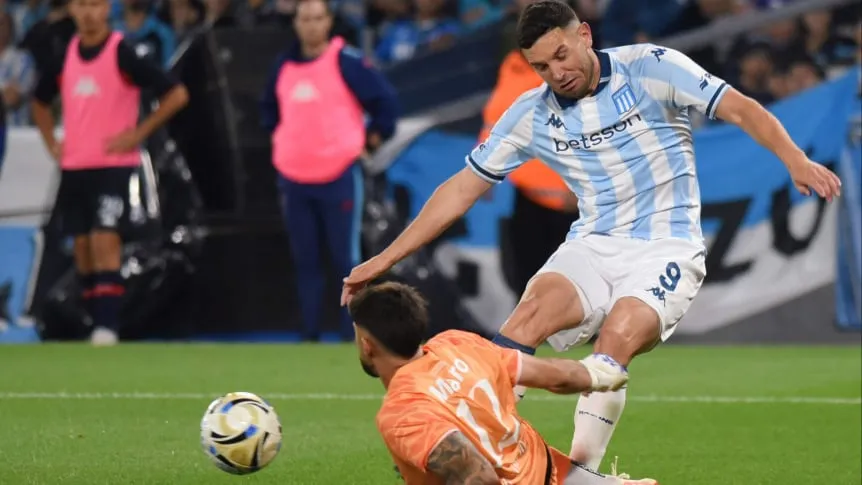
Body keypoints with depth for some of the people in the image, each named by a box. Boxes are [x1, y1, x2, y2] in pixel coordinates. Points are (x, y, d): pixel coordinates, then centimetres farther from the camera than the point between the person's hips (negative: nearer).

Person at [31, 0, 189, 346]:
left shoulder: (123, 54, -9)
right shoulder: (64, 57, 8)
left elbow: (176, 94, -11)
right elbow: (40, 102, 27)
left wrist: (138, 134, -12)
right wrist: (51, 142, 13)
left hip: (114, 165, -6)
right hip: (73, 167, 6)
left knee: (105, 242, -15)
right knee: (82, 247, 7)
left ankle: (107, 326, -17)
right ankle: (97, 324, 15)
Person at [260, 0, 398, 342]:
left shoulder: (346, 62, -6)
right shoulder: (284, 66, 10)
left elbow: (385, 100, -3)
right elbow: (270, 107, 29)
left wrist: (369, 141, -1)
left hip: (339, 178, -5)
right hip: (294, 180, 5)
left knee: (346, 260, -3)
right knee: (305, 261, 8)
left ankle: (352, 335, 0)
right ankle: (310, 333, 14)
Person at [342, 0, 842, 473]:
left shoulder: (651, 67, -4)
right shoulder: (532, 115, 6)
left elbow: (740, 108, -10)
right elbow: (462, 188, 11)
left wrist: (796, 160, -28)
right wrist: (386, 258, 9)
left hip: (667, 249, -3)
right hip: (593, 247, 3)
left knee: (616, 340, -32)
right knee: (535, 307, -29)